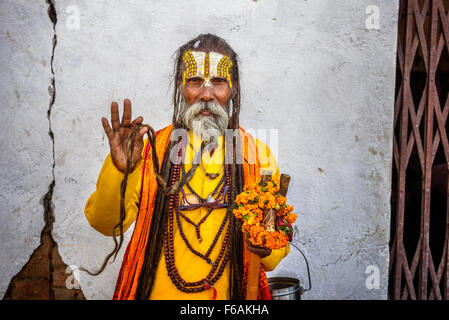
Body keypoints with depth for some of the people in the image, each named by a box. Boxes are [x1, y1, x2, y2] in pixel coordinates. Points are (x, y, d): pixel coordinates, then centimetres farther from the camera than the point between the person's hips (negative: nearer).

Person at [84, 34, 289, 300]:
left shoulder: (257, 154, 2)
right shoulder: (151, 148, 1)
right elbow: (106, 224, -6)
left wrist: (267, 249, -17)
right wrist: (119, 170, -21)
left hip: (229, 295, 1)